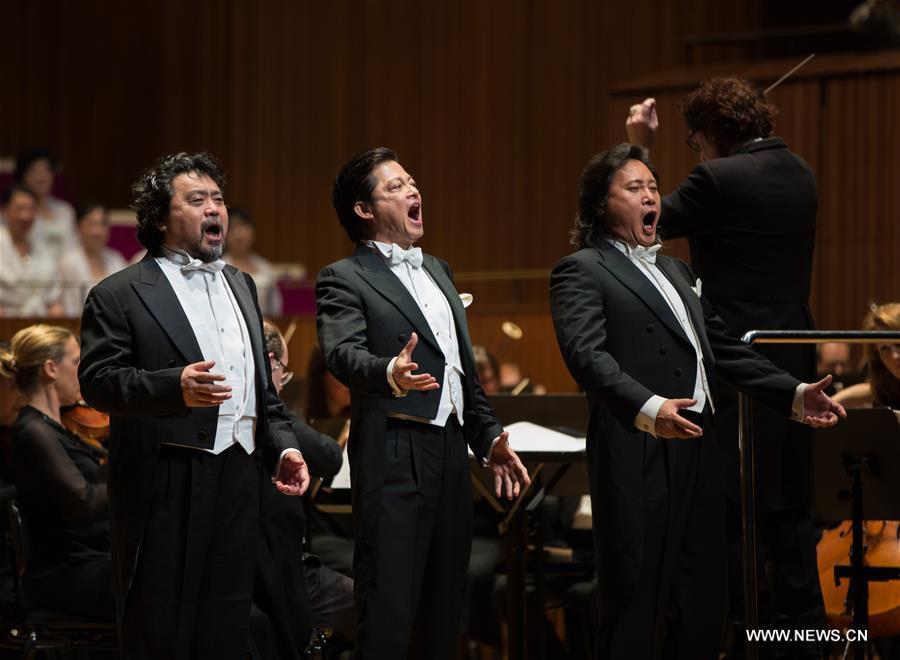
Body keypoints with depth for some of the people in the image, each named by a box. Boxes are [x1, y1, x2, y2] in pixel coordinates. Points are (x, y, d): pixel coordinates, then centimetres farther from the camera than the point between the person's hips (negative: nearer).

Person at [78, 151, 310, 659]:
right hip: (168, 485, -6)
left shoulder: (241, 285, 20)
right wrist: (175, 388, -27)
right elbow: (98, 379, -13)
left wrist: (283, 446, 11)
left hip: (239, 479, 6)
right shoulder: (119, 295, -3)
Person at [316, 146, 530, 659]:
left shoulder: (437, 270, 21)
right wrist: (389, 373, -41)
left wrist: (488, 435, 17)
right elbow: (343, 354, -21)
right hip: (396, 457, -7)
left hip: (452, 452, 7)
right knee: (390, 607, -8)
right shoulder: (344, 280, -3)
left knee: (445, 604, 10)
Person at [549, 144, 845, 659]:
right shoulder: (582, 271, -3)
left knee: (701, 604, 9)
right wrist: (646, 409, -34)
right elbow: (588, 354, -18)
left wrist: (795, 395, 13)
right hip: (640, 454, -8)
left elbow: (725, 348, 26)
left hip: (698, 451, 8)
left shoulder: (677, 271, 25)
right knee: (638, 603, -6)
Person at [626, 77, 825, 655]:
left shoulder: (721, 179, -16)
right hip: (796, 359, 8)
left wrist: (641, 149, 1)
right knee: (791, 504, 14)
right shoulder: (799, 173, 9)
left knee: (737, 506, -1)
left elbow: (651, 222, -8)